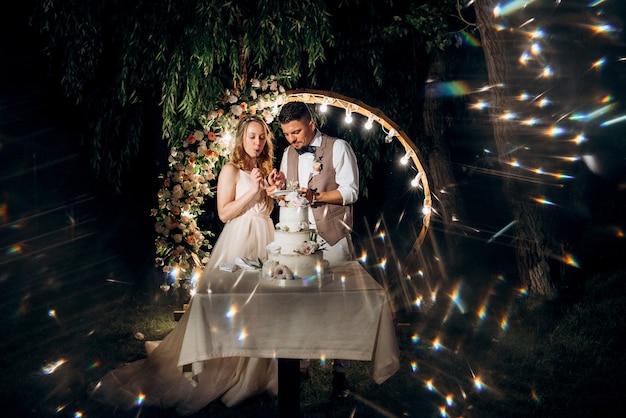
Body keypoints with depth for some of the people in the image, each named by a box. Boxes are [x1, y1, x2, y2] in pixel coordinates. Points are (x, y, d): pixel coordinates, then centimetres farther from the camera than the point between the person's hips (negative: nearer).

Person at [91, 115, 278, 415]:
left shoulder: (265, 169, 13)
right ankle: (219, 368, 10)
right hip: (239, 241, -7)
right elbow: (224, 213, -14)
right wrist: (252, 190, -19)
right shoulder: (231, 170, -7)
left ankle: (256, 369, 23)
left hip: (264, 239, 7)